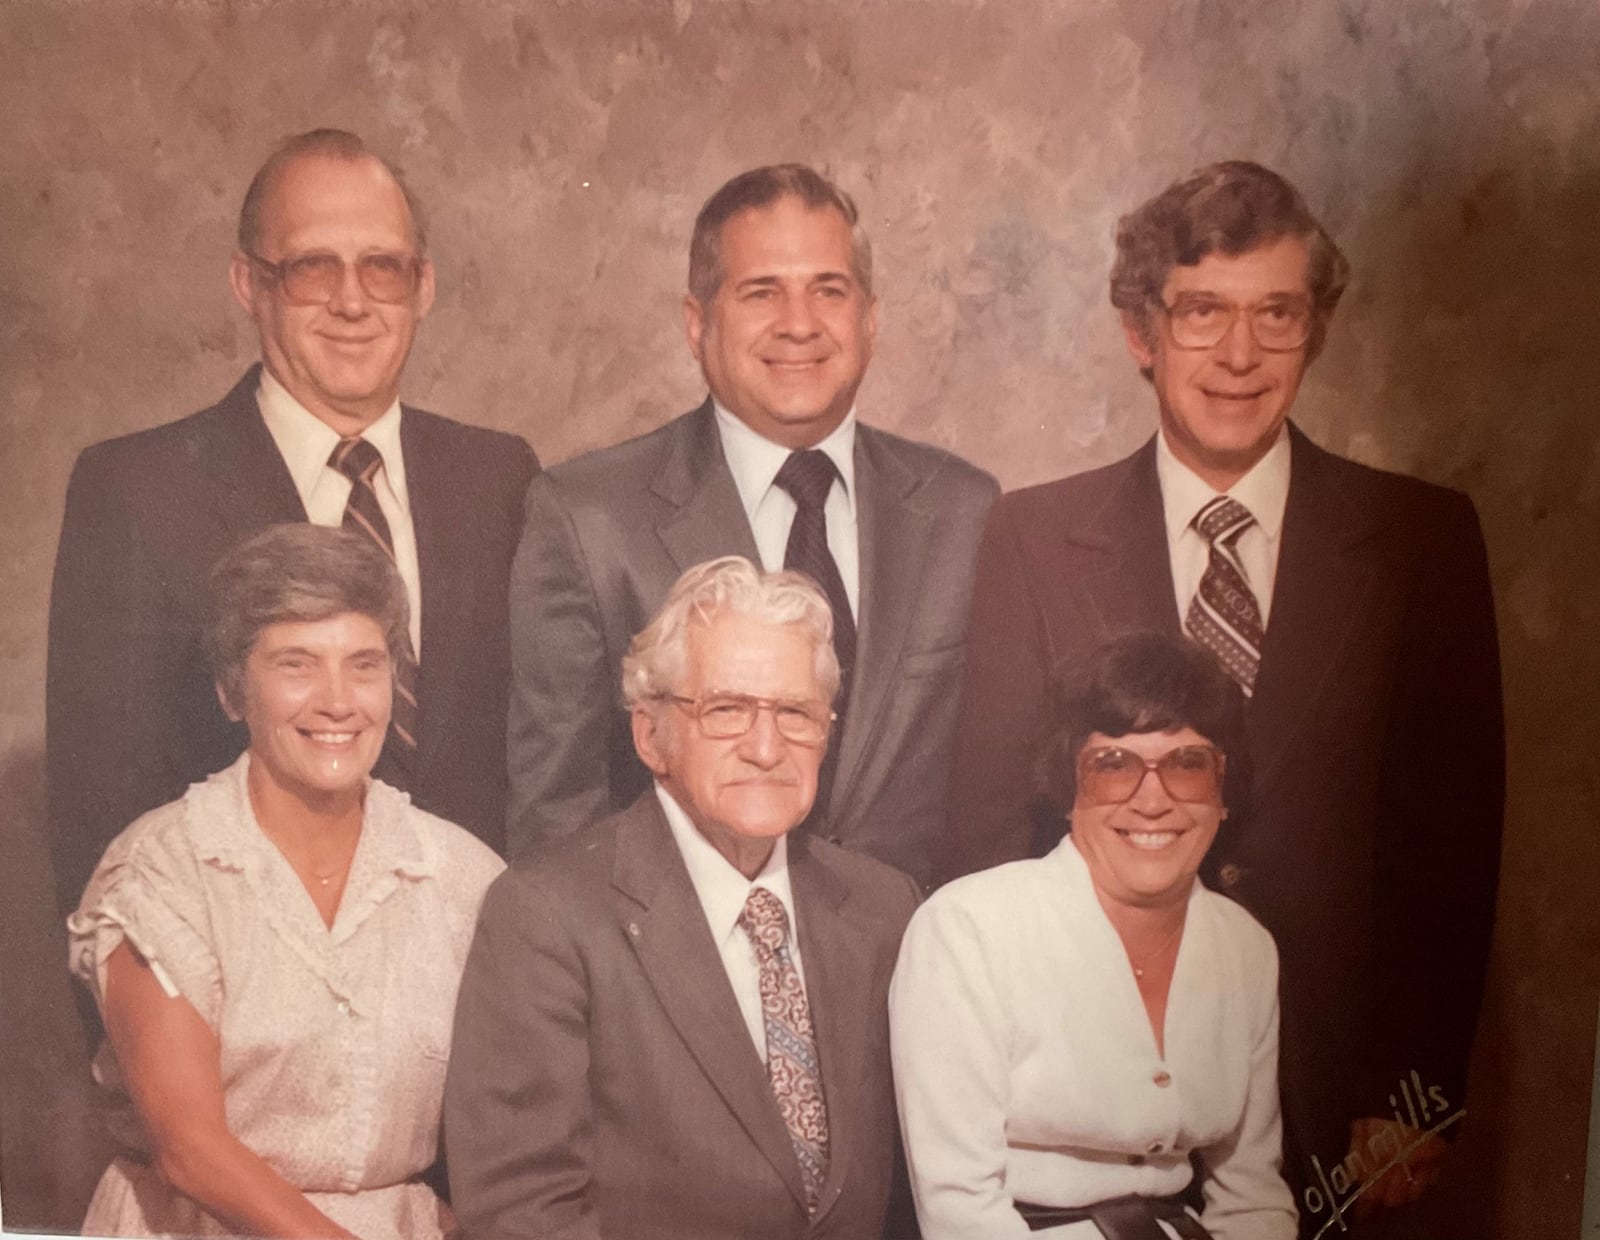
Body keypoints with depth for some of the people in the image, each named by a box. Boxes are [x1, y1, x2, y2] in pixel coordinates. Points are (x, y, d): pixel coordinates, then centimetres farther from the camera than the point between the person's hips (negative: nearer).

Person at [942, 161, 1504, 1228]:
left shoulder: (1426, 540, -3)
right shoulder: (1034, 538, -4)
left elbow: (1455, 838, -1)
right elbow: (988, 829, -4)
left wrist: (1413, 1096, -4)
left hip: (1324, 1092, 1)